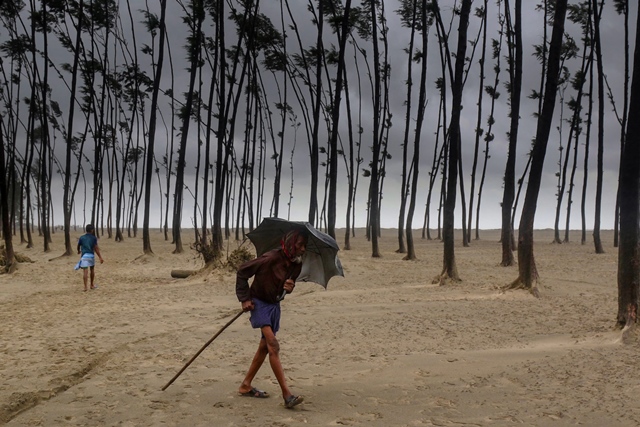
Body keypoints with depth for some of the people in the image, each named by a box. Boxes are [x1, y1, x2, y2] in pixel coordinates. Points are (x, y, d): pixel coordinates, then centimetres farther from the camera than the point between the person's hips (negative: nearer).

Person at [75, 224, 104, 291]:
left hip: (84, 256, -1)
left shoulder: (81, 237, 4)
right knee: (92, 270, 19)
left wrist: (79, 251, 40)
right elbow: (96, 248, -6)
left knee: (85, 271, -7)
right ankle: (92, 285, 30)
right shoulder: (94, 238, 1)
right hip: (91, 255, 1)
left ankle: (85, 287, -14)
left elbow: (78, 246, 16)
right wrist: (100, 257, -8)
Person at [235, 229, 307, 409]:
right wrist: (244, 298, -15)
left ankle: (246, 385, 29)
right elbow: (242, 272, -18)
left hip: (275, 305, 8)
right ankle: (287, 394, -17)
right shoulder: (272, 258, -26)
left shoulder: (296, 264, -5)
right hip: (259, 303, -8)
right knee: (273, 346, -16)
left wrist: (289, 286, -12)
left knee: (265, 346, 14)